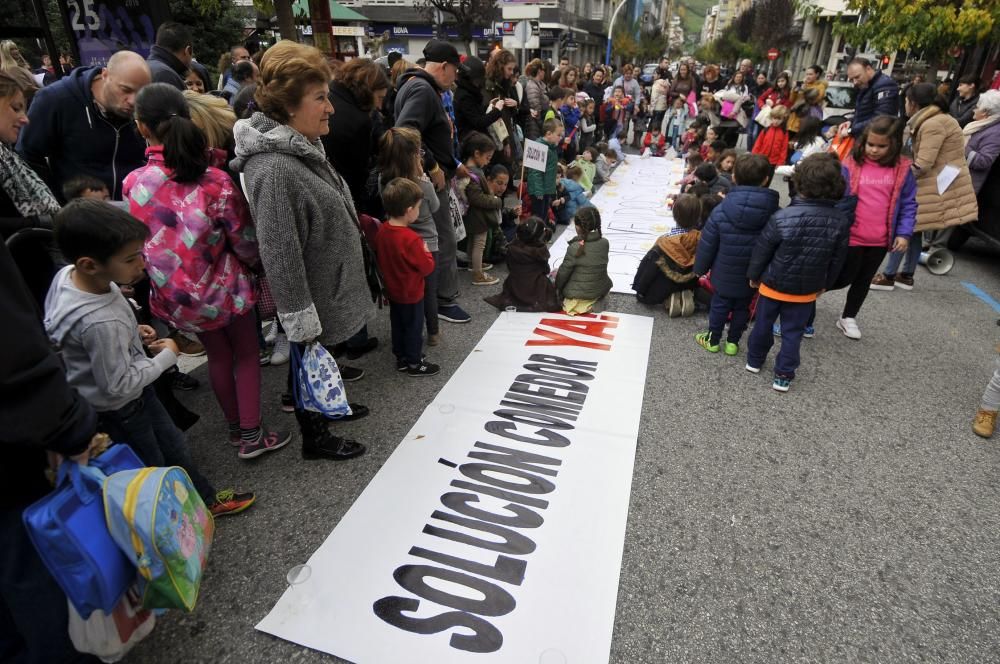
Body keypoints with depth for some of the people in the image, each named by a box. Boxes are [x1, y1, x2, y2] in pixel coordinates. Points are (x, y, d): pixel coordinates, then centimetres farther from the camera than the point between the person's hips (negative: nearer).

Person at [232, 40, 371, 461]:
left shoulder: (302, 147, 2)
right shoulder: (274, 169, -29)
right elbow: (280, 253, -28)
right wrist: (301, 318, -24)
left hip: (327, 281, 9)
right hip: (309, 294, -9)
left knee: (322, 353, 26)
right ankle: (314, 438, 31)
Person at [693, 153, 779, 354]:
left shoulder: (721, 210, -18)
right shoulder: (775, 212, -12)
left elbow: (707, 244, -10)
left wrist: (700, 268, 4)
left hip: (724, 274, -1)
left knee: (719, 306, 16)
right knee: (742, 308, 19)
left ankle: (713, 340, 30)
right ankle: (732, 342, 32)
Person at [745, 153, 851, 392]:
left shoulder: (781, 218, -23)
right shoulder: (841, 221, -11)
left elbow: (761, 251, -13)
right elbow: (837, 259, 0)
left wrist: (754, 275, 3)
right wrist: (824, 284, 15)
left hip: (774, 284, -2)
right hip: (807, 290, 2)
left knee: (763, 323, 19)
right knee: (793, 333, 13)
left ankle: (754, 360, 37)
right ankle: (783, 376, 19)